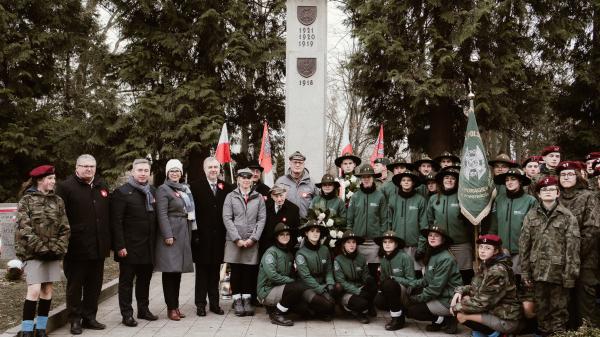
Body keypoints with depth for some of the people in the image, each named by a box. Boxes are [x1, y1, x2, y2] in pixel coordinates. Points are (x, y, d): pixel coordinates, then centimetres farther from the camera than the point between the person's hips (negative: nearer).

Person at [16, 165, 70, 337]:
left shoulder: (58, 201, 10)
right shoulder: (26, 200, -2)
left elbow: (65, 228, 7)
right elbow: (24, 228, -10)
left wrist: (59, 248, -6)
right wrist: (41, 247, -16)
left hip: (53, 252, 4)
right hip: (33, 252, -4)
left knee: (47, 290, 6)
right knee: (34, 290, -12)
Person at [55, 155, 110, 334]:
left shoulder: (102, 186, 14)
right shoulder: (66, 186, -4)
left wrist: (108, 241, 12)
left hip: (98, 247, 5)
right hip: (77, 247, -5)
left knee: (94, 285, 12)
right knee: (75, 285, 5)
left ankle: (89, 317, 23)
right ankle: (75, 320, 15)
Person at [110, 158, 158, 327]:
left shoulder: (153, 191, 11)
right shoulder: (122, 192, -7)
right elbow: (116, 222, -11)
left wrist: (154, 241, 7)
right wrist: (120, 246, -17)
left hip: (148, 246, 6)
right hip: (130, 246, -6)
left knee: (145, 279, 15)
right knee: (126, 280, 4)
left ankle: (143, 309, 26)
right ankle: (127, 314, 11)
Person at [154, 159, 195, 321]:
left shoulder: (185, 189, 16)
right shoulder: (163, 190, -4)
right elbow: (162, 214, -12)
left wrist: (189, 233, 12)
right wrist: (168, 235, -20)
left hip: (184, 234, 7)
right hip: (171, 233, -7)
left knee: (178, 270, 10)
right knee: (170, 270, -4)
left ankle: (176, 305, 16)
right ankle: (171, 307, 1)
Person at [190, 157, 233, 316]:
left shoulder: (226, 187, 8)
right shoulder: (195, 186, -3)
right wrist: (194, 233, -12)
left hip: (218, 236, 3)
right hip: (202, 236, -3)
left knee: (215, 271, 10)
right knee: (201, 271, 5)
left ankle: (214, 302, 19)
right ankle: (200, 304, 14)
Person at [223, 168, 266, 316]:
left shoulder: (258, 198, 8)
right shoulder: (231, 197, 4)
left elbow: (262, 219, 3)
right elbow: (227, 218, -2)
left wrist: (253, 238, -7)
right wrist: (237, 239, -10)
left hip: (252, 241, 1)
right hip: (234, 241, -1)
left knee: (249, 271, 3)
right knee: (235, 271, 3)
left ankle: (247, 300, 13)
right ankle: (237, 301, 12)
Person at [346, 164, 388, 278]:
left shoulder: (380, 196, 0)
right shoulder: (355, 196, 4)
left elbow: (384, 219, 1)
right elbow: (349, 219, 6)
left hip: (374, 241, -1)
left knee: (373, 271, 6)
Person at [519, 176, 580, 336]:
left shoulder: (567, 216, -2)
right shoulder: (531, 215, 5)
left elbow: (572, 247, -5)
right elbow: (524, 245, 5)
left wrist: (571, 274, -10)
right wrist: (525, 272, 1)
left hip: (559, 271, -2)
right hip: (538, 271, 3)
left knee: (558, 311, 6)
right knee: (541, 309, 12)